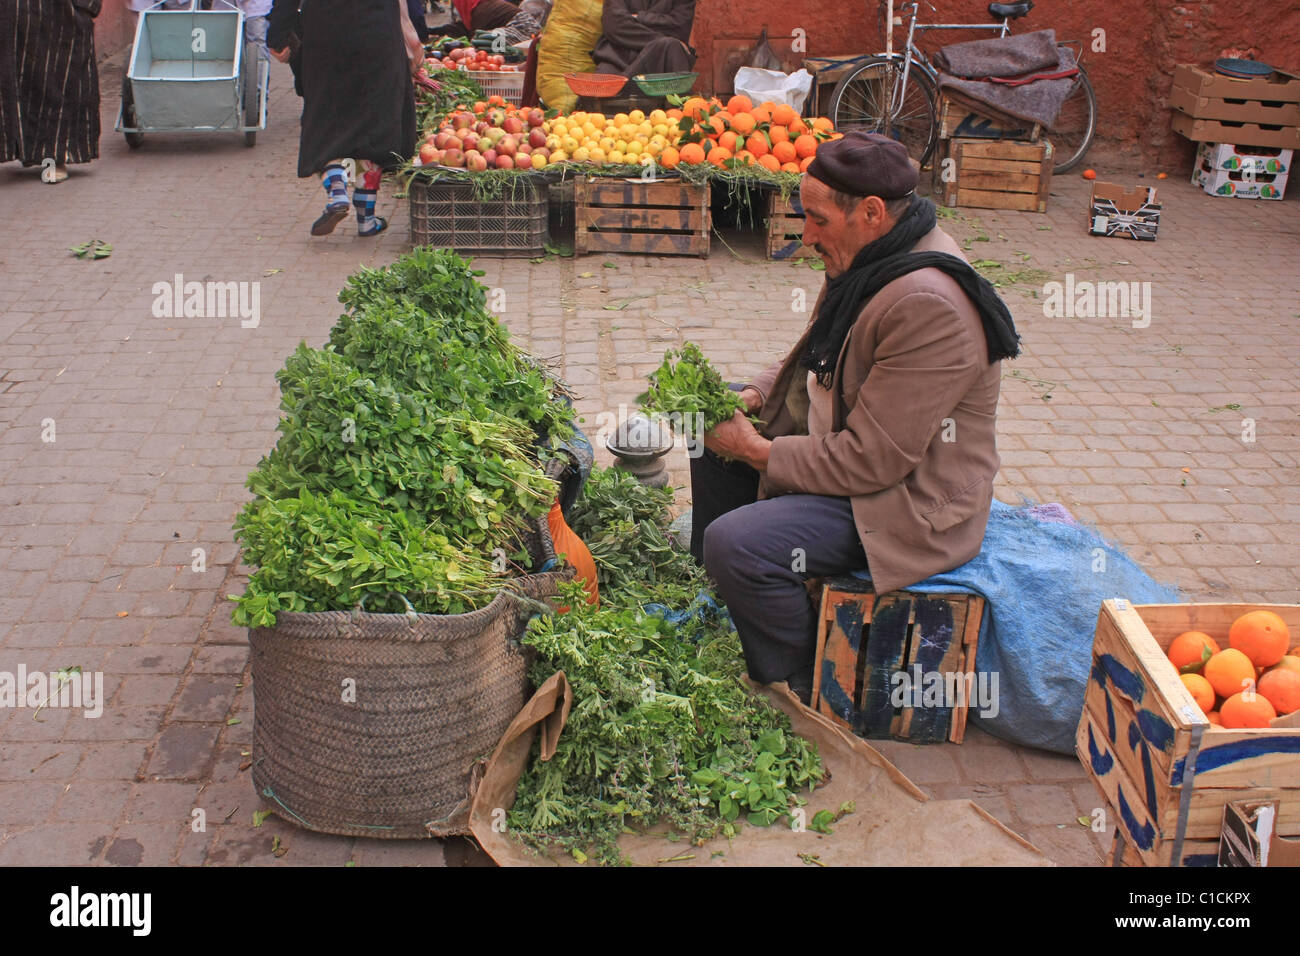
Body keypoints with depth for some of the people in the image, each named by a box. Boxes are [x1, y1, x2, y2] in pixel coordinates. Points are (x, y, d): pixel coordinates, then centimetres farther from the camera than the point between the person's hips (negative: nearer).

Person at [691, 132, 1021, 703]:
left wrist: (757, 451, -19)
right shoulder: (873, 260, 1)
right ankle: (713, 598, 33)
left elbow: (870, 460, -29)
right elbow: (814, 361, 17)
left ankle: (800, 692, 0)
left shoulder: (928, 307, -31)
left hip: (908, 501, -10)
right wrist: (754, 395, -1)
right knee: (716, 437, 17)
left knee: (735, 544, -26)